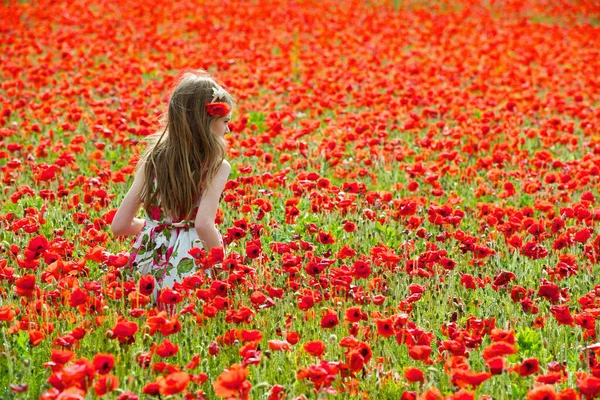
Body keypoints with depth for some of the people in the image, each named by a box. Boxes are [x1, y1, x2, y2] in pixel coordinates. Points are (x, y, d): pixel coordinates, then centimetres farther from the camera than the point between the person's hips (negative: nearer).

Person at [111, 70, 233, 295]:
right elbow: (204, 224, -24)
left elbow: (119, 225, 6)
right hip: (187, 271, -6)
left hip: (146, 268, 6)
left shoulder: (153, 159, 5)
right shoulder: (217, 167, -9)